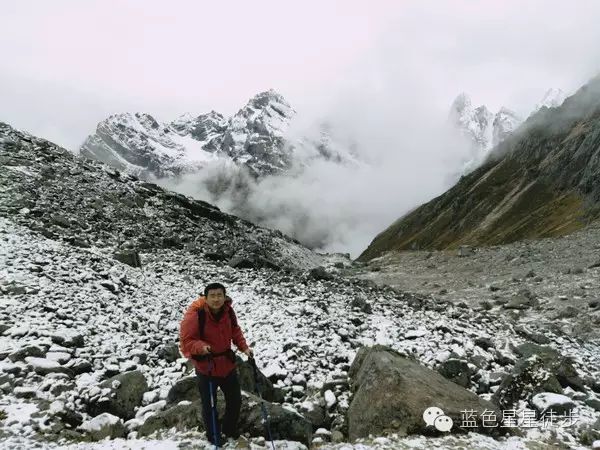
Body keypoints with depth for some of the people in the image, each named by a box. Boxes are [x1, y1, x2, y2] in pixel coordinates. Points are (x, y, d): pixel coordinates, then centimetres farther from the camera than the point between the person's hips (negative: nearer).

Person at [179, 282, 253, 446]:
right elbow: (186, 341, -20)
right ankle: (214, 438, 37)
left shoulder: (228, 311, -9)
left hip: (227, 364, 5)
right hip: (206, 368, -5)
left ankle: (229, 429, 47)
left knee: (235, 400, 19)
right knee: (209, 405, 9)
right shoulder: (195, 314, -25)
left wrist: (244, 347, -6)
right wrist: (202, 347, -37)